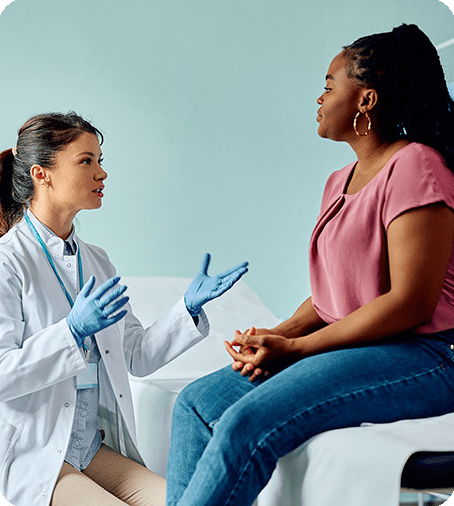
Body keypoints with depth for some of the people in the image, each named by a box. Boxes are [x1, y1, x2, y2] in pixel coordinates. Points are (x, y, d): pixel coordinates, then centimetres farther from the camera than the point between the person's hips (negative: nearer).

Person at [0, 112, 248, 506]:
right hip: (32, 454, -6)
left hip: (96, 449, 7)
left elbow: (138, 356, 10)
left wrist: (189, 307, -1)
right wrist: (73, 331, -27)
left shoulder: (96, 262, 13)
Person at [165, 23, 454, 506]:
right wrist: (277, 335, -3)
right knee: (197, 402, -4)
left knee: (247, 425, -27)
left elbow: (411, 303, -19)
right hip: (348, 349, 9)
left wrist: (295, 347, -16)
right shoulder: (340, 182, 18)